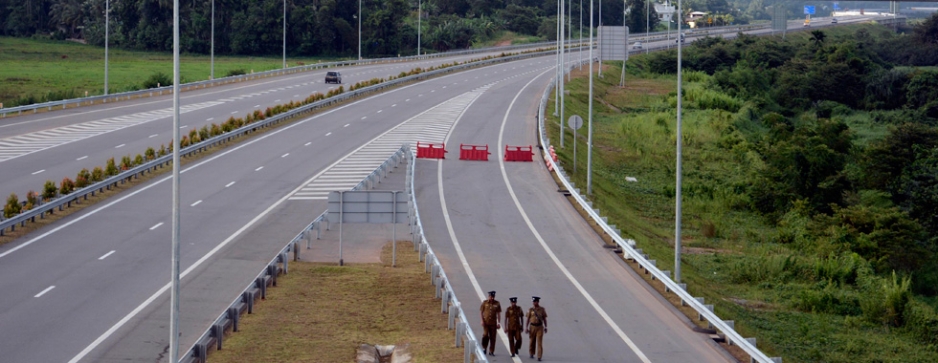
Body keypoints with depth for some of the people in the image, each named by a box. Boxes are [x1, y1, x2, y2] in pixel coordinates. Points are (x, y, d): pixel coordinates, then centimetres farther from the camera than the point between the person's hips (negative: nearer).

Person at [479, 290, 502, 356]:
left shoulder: (497, 303, 3)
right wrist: (482, 320, -6)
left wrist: (499, 323, 3)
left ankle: (491, 351, 10)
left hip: (493, 323, 1)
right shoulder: (485, 303, 1)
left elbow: (498, 313, 7)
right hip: (486, 322, -1)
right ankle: (484, 347, 10)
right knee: (485, 335, -14)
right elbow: (481, 312, 3)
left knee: (493, 337, 2)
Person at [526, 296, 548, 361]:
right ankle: (531, 354, 34)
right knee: (532, 341, 12)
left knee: (540, 342, -8)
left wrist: (545, 327, 4)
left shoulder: (542, 309, 0)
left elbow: (544, 318, 5)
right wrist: (527, 328, -4)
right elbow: (528, 319, 0)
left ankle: (539, 357, -9)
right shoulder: (530, 309, -1)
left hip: (540, 327, -1)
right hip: (532, 327, 1)